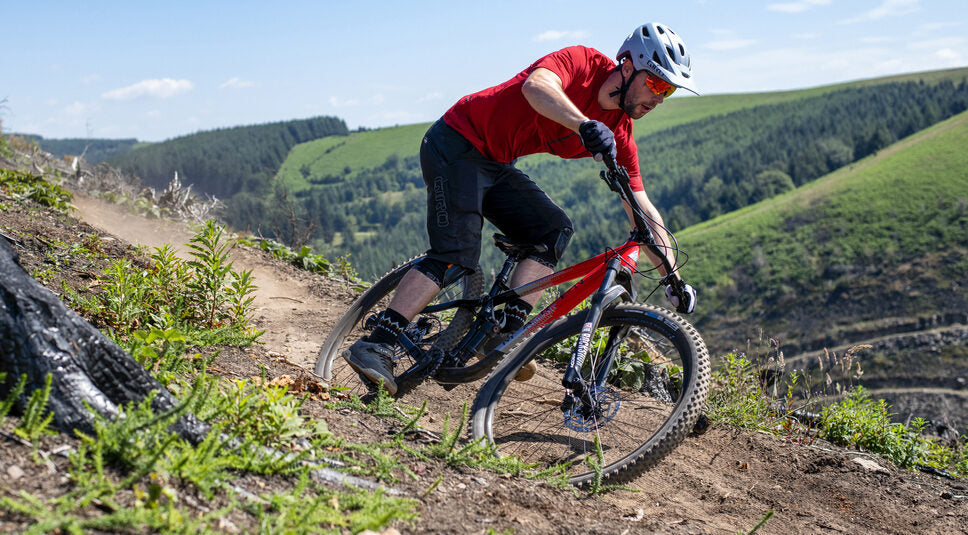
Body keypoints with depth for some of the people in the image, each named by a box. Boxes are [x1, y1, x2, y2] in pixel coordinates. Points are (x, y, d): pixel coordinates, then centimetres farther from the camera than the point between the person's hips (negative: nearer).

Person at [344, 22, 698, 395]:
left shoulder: (619, 134, 0)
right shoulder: (581, 62, -17)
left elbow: (644, 213, 2)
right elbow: (535, 86, -39)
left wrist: (674, 279, -3)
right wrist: (586, 125, -55)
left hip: (497, 166, 8)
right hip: (457, 145, -8)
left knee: (555, 230, -11)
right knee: (457, 252, -20)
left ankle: (508, 335, -14)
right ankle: (375, 346, -20)